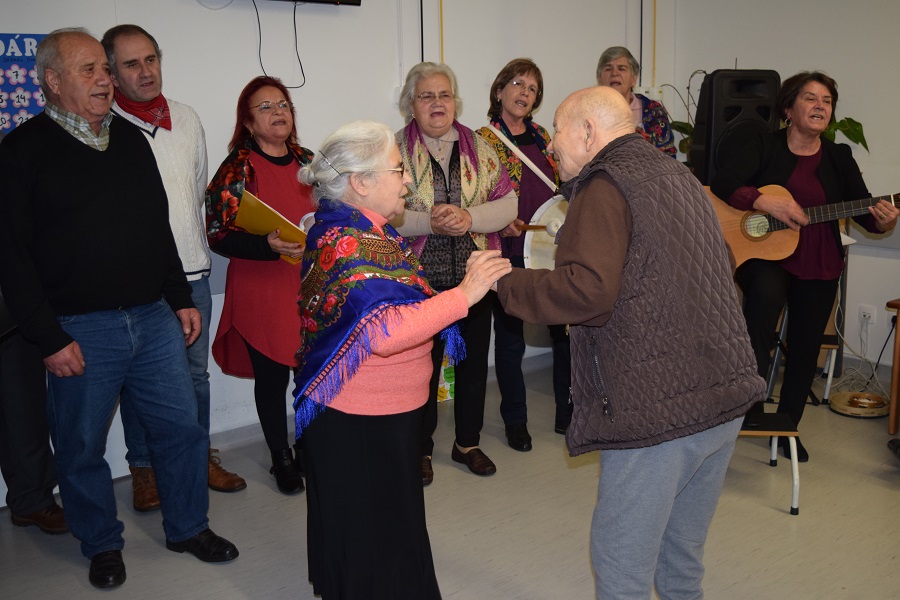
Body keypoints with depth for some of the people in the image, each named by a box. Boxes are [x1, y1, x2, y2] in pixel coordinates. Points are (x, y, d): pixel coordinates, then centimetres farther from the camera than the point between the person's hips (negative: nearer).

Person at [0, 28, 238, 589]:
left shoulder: (131, 138, 12)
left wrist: (181, 299, 13)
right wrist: (49, 338, -13)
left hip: (154, 318, 5)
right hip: (80, 331, -4)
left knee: (182, 427, 9)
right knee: (82, 447, 9)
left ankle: (189, 527, 29)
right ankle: (103, 545, 30)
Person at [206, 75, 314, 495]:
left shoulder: (308, 162, 10)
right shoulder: (237, 168, -5)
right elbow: (218, 236, -11)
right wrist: (268, 246, -24)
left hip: (311, 291, 4)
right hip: (261, 296, -4)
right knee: (272, 378, 6)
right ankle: (281, 460, 26)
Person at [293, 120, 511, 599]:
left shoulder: (358, 230, 9)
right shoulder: (348, 244, -25)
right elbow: (381, 330, -39)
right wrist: (464, 294, -38)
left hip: (380, 416, 11)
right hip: (360, 427, -11)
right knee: (374, 540, 5)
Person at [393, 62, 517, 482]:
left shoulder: (479, 147, 6)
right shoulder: (395, 148, -2)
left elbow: (508, 203, 0)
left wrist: (469, 218, -19)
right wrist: (429, 222, -24)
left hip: (474, 274, 3)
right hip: (420, 278, -3)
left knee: (474, 360, 13)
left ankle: (468, 442, 32)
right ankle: (420, 449, 25)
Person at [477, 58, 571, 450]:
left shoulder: (541, 137, 13)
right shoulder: (483, 140, -3)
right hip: (510, 255, -5)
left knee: (567, 331, 8)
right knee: (510, 340, 6)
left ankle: (568, 413, 24)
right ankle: (515, 421, 21)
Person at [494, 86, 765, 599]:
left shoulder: (607, 186, -10)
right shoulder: (678, 175, 18)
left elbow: (585, 292, -24)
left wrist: (505, 283, -11)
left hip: (658, 411, -9)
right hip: (727, 400, 9)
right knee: (682, 558, 23)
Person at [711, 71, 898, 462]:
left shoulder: (838, 158, 6)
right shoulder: (765, 148, -2)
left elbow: (865, 210, 1)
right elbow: (721, 184, -15)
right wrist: (767, 203, -29)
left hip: (818, 267, 4)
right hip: (765, 255, -4)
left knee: (805, 349, 9)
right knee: (766, 292, -37)